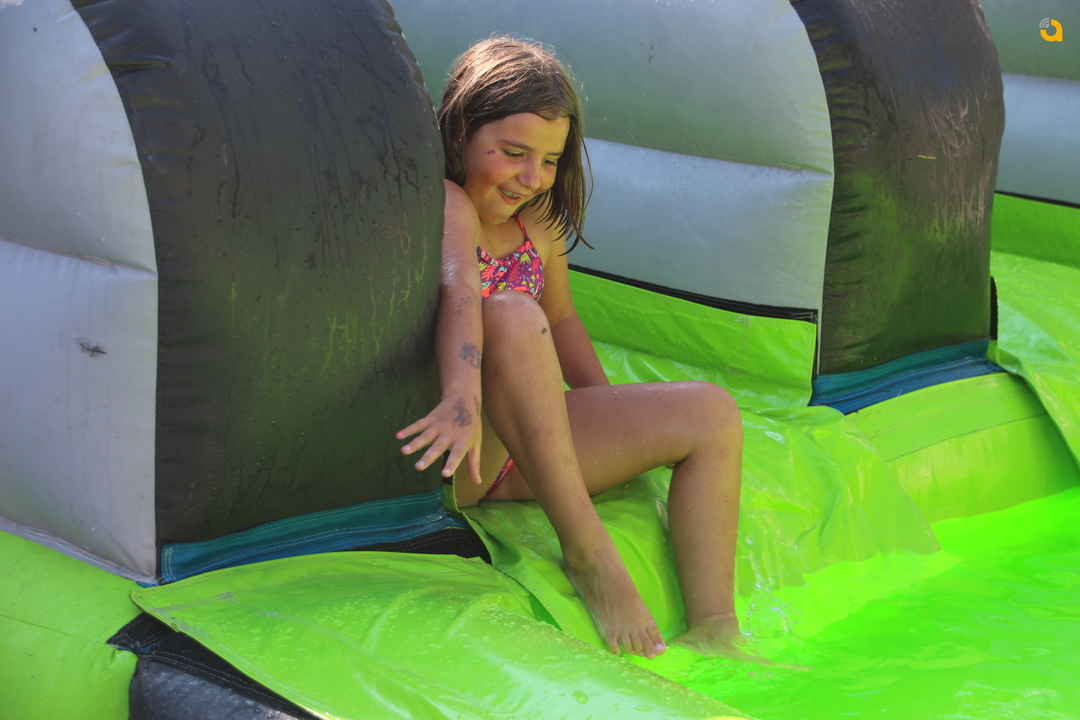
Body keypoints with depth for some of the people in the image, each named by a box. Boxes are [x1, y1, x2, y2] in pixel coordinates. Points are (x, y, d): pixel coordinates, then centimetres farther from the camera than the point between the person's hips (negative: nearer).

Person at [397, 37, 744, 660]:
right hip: (439, 463, -8)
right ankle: (587, 553, -29)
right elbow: (456, 287, -35)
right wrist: (462, 395, -52)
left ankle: (713, 636, -14)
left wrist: (615, 428, 21)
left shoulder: (537, 220, 10)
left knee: (710, 415, -6)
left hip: (526, 447, 8)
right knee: (512, 316, -36)